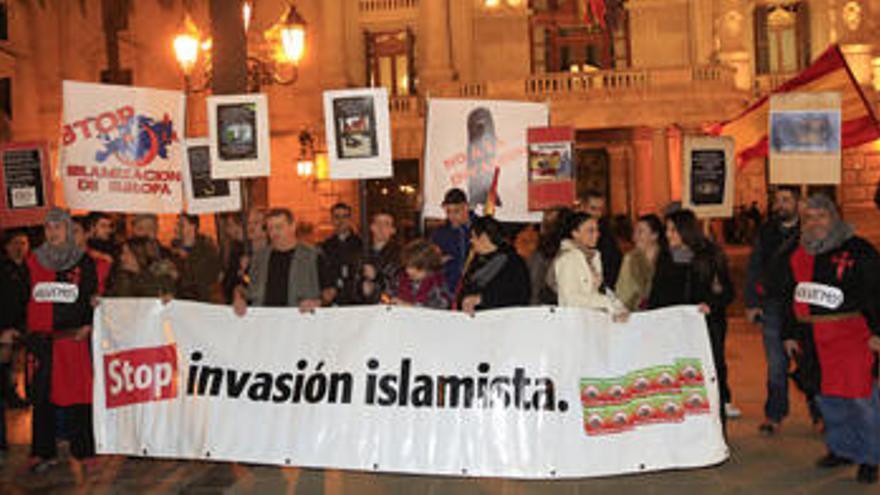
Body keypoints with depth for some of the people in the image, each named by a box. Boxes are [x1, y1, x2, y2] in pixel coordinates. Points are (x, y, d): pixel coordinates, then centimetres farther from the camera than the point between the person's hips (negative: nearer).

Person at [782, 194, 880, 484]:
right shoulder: (800, 256, 14)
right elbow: (792, 297, 21)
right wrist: (790, 334, 18)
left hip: (852, 337, -6)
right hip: (814, 340, 6)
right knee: (826, 396, 12)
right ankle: (842, 448, 28)